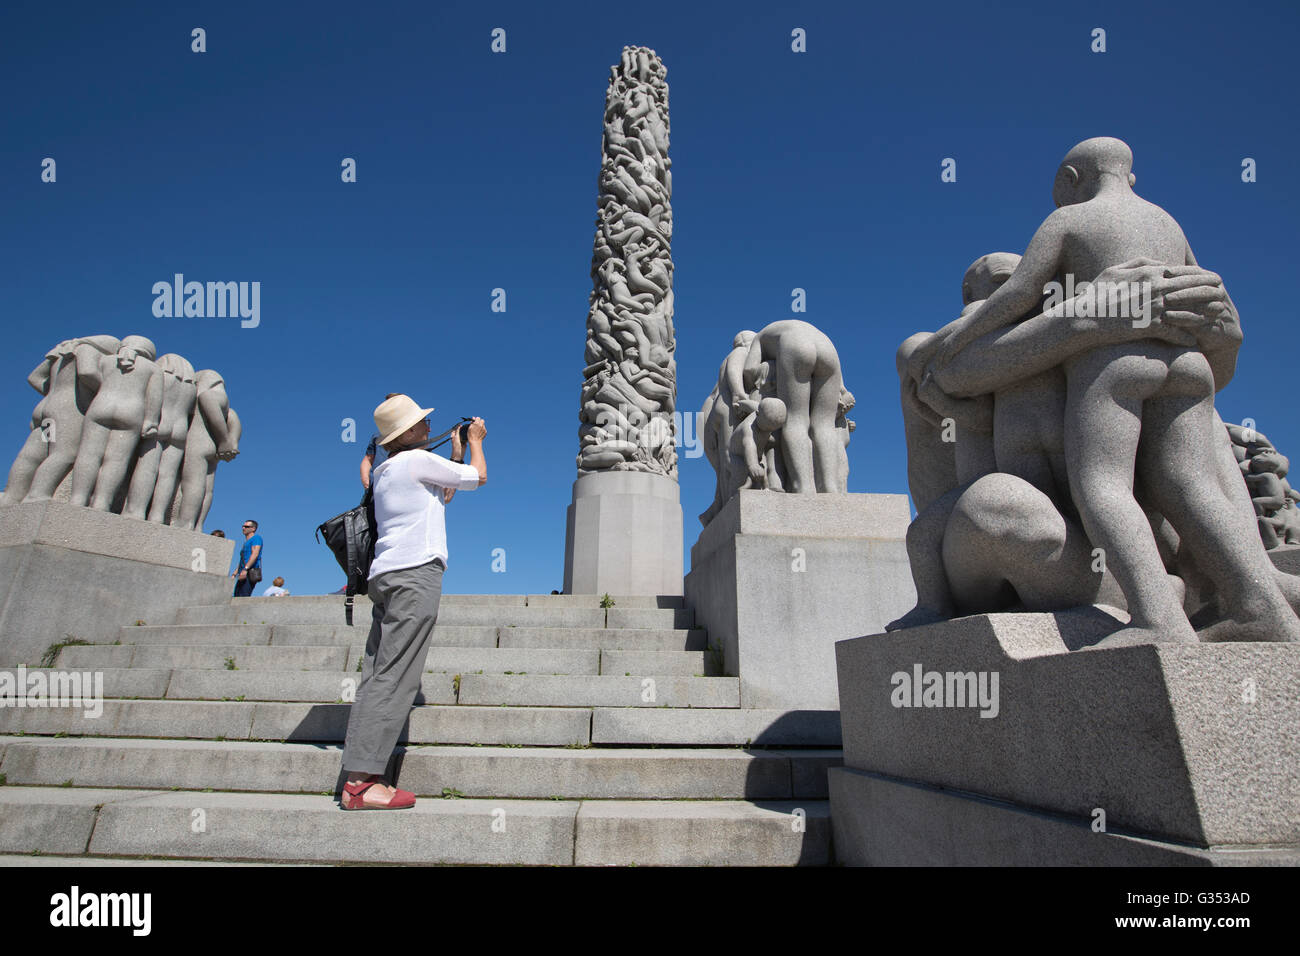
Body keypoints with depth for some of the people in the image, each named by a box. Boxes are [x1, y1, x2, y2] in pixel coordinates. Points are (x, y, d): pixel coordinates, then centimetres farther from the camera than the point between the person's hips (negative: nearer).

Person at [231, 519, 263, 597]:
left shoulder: (256, 537, 0)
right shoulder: (245, 542, 30)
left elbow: (255, 554, -14)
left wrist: (245, 569, -23)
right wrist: (236, 571, 17)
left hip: (251, 573, -9)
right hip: (243, 574, 10)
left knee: (244, 597, -21)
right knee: (237, 597, 3)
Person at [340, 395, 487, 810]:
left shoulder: (384, 470, 23)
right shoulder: (418, 460, -3)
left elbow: (440, 494, 35)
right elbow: (478, 476, 9)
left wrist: (456, 452, 38)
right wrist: (476, 441, 27)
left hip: (386, 575, 9)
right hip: (415, 572, -9)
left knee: (376, 677, 3)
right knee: (394, 678, -12)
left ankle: (358, 778, 1)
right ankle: (362, 780, -15)